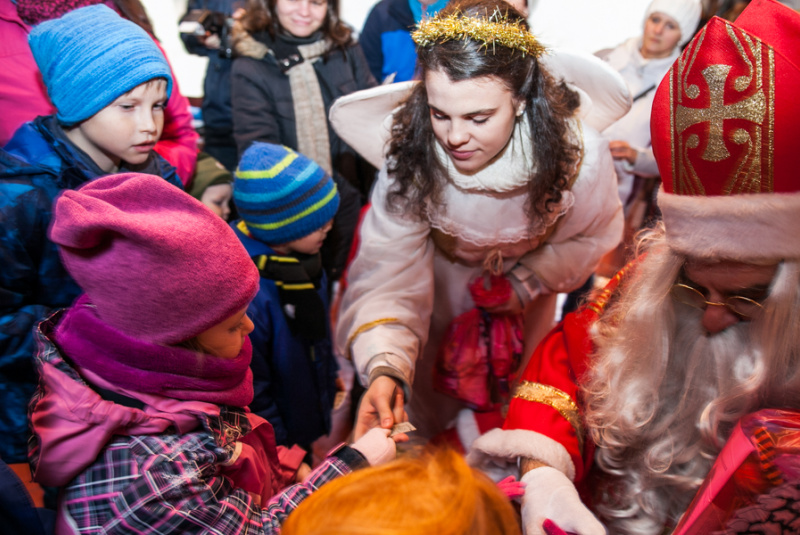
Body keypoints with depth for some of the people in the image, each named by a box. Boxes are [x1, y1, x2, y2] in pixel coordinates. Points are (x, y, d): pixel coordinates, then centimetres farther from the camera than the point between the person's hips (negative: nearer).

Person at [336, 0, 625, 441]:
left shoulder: (579, 155, -34)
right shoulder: (410, 152, -37)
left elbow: (591, 237, -12)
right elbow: (387, 272, -38)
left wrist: (527, 281, -22)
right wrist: (384, 368, -53)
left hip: (522, 298, 1)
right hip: (439, 284, 0)